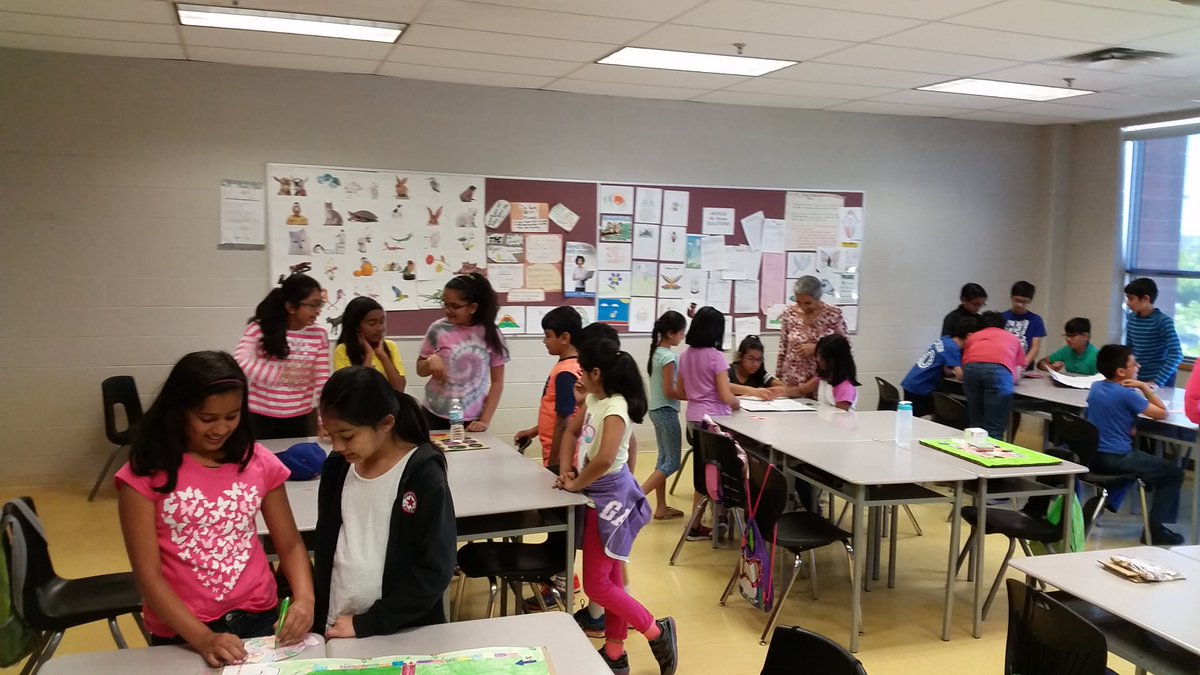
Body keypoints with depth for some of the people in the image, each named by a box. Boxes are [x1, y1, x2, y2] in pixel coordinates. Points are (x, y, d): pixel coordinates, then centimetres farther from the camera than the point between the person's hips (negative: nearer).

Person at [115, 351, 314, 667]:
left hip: (259, 617, 2)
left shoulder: (259, 463, -1)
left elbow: (290, 544, 6)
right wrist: (203, 639, -21)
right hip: (182, 634, -2)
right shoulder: (144, 475, -9)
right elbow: (148, 576, -10)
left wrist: (303, 599, -12)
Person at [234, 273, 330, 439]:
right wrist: (283, 372, -33)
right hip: (260, 418, -2)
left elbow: (322, 382, -2)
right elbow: (240, 362, -23)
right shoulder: (259, 329, -9)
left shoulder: (319, 335, -1)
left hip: (300, 419, 2)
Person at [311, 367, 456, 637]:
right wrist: (318, 620, 4)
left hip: (404, 635, -4)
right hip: (336, 629, 5)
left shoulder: (423, 476, -16)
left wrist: (366, 624, -16)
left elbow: (434, 571, -17)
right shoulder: (338, 467, 0)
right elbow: (325, 547, 10)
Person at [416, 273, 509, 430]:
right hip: (436, 416, 0)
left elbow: (497, 382, 0)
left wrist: (485, 420, -7)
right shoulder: (439, 329, -5)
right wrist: (431, 360, -15)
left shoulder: (490, 334, -4)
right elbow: (420, 370, 7)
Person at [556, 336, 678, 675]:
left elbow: (604, 459, -38)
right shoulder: (594, 400, 4)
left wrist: (576, 484, -21)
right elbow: (571, 432, 19)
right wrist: (566, 468, 4)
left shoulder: (615, 409, -24)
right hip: (597, 495, 9)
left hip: (610, 497, -9)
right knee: (609, 580, 16)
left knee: (596, 586, -3)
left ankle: (656, 631, 11)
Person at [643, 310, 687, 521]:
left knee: (664, 458, 14)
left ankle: (661, 507, 19)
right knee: (672, 462, -2)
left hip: (657, 410, 9)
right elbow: (669, 391, -20)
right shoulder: (669, 357, -19)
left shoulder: (657, 352, 8)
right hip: (666, 411, -9)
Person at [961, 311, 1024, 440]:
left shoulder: (973, 336, 38)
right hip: (998, 369, -2)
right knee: (994, 430, 0)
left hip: (972, 368, 2)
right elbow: (1016, 376, 30)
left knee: (976, 426, 15)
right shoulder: (1013, 338, 37)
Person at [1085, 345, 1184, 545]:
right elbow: (1162, 413, -8)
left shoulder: (1096, 387, 5)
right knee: (1174, 473, 7)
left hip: (1092, 456, 8)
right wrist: (1144, 387, -5)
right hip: (1117, 459, -8)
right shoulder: (1127, 394, -17)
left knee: (1140, 454, 37)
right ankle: (1154, 528, 5)